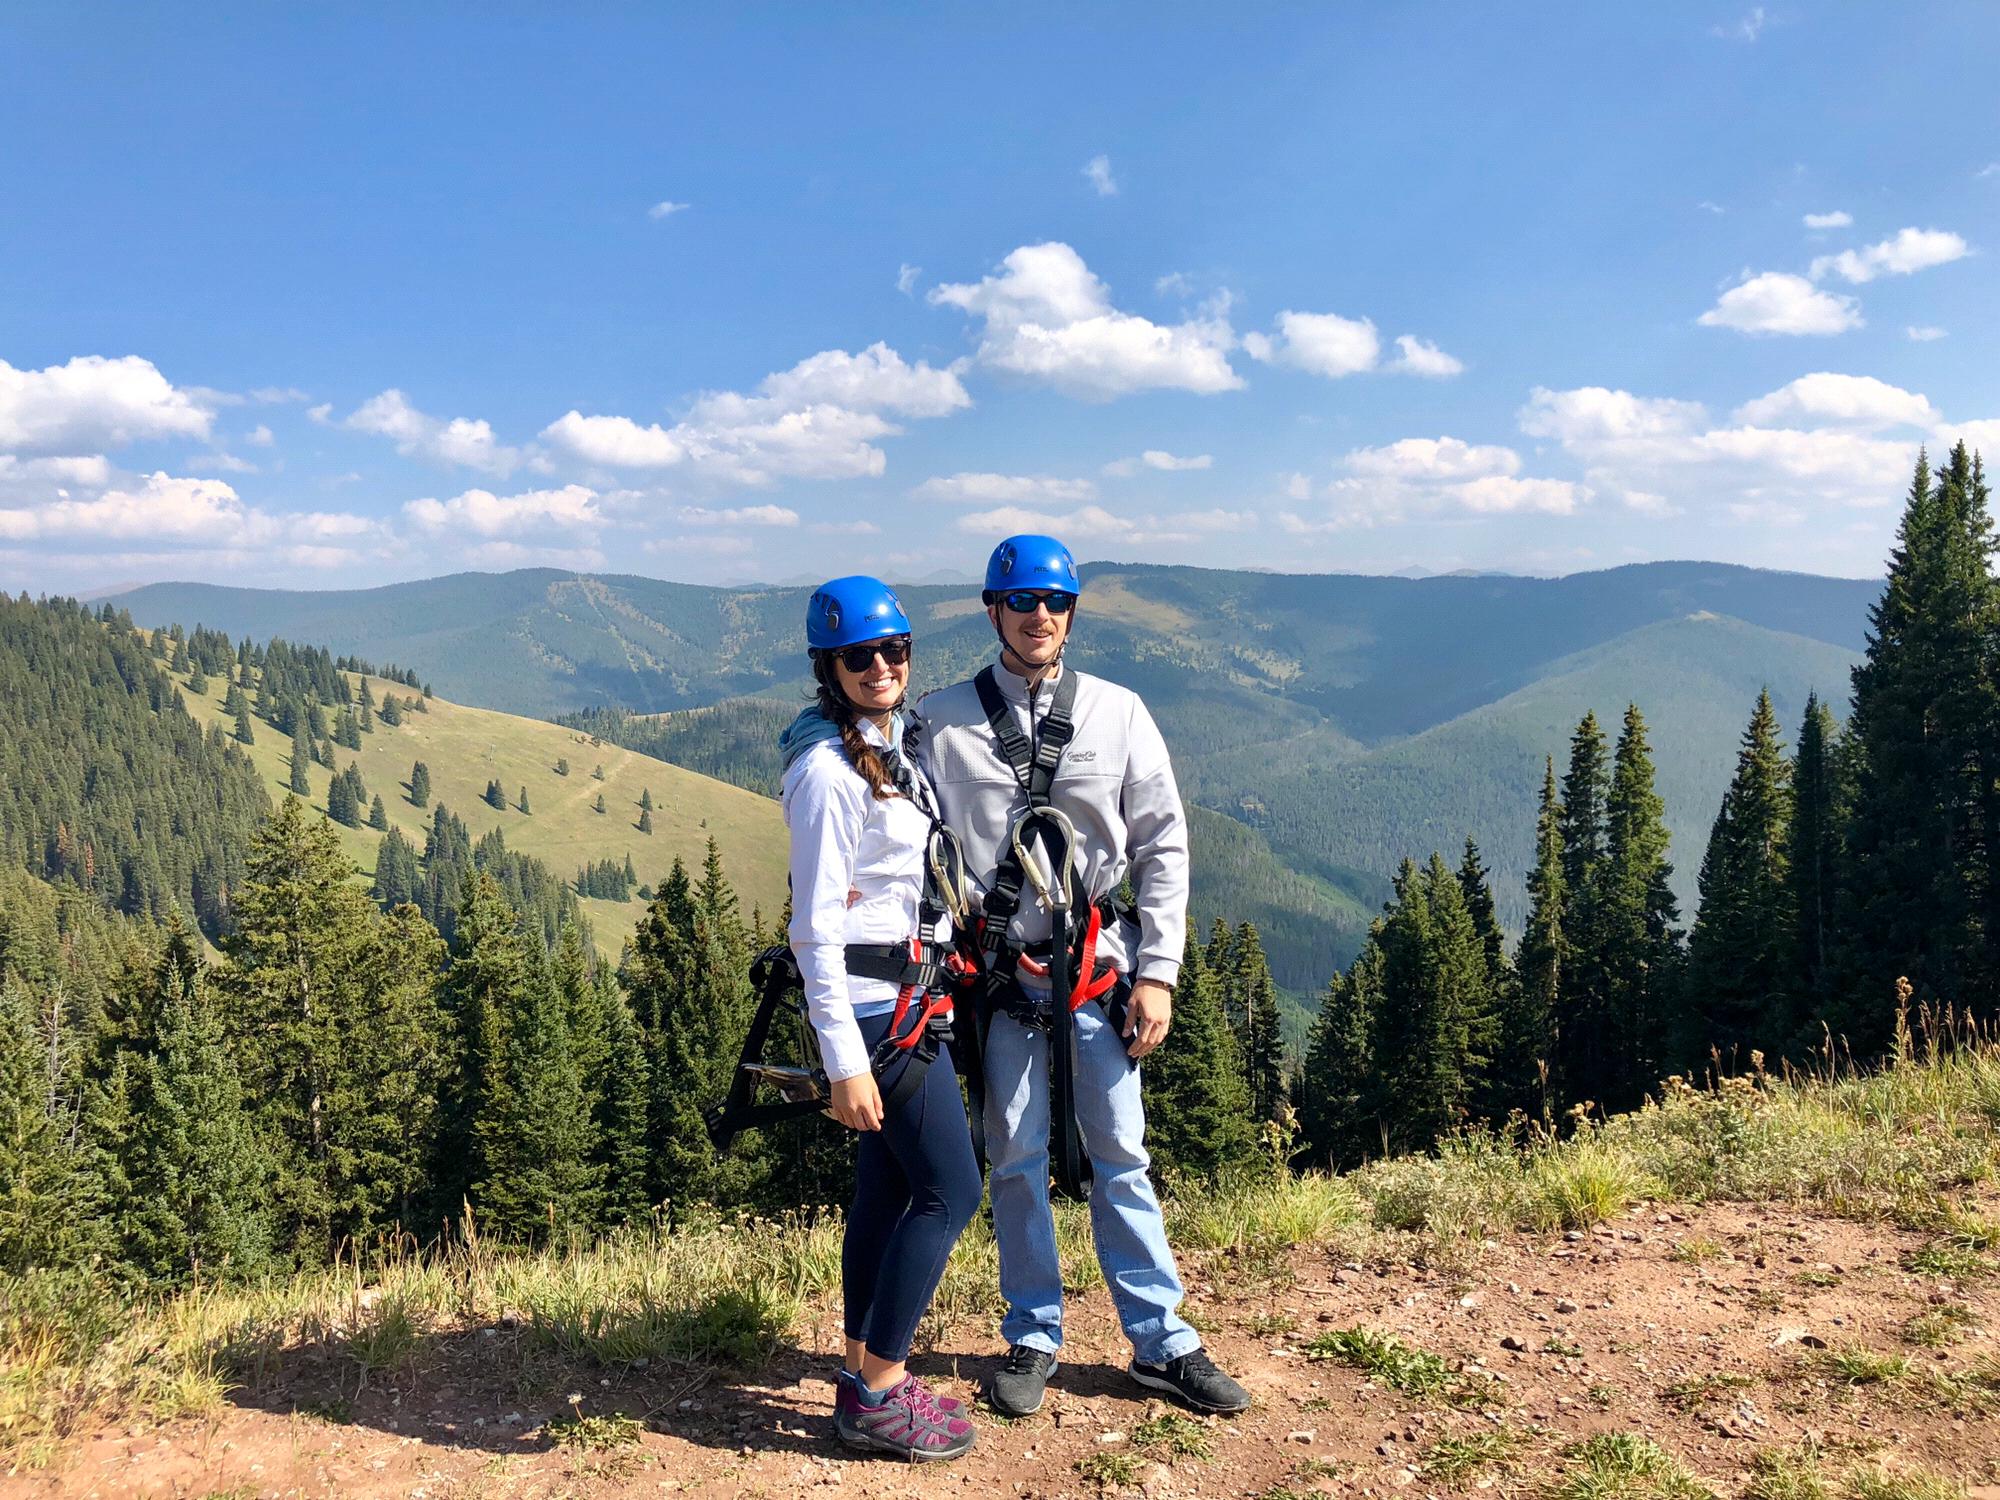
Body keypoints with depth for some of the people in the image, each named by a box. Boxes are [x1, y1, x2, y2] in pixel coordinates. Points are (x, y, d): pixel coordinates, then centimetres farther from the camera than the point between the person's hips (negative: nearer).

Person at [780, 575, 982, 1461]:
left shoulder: (889, 742, 11)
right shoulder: (827, 767, -18)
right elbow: (816, 925, -21)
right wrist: (844, 1062, -22)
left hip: (902, 994, 9)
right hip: (874, 1004, -9)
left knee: (888, 1188, 14)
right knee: (951, 1191, -5)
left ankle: (864, 1380, 26)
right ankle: (879, 1398, 6)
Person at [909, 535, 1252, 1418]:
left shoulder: (1118, 713, 2)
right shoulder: (942, 722, 0)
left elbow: (1164, 845, 4)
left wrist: (1157, 971, -1)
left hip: (1099, 964, 1)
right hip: (1000, 972, 0)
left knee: (1118, 1155, 7)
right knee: (1017, 1157, 8)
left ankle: (1161, 1343, 19)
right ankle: (1032, 1341, 24)